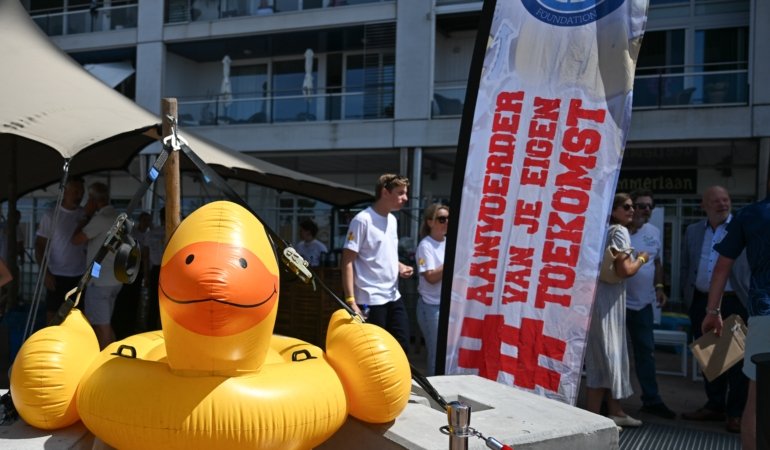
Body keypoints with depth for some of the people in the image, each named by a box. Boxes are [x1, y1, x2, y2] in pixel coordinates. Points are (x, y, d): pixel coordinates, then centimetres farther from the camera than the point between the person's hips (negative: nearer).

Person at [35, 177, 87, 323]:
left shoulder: (85, 215, 5)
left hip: (81, 276, 3)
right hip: (58, 276, -3)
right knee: (53, 317, 2)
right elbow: (39, 247, -4)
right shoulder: (50, 216, -4)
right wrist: (46, 273, -13)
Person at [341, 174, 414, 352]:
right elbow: (347, 262, -15)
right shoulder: (362, 220, -13)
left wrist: (400, 266, 3)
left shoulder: (392, 220, 12)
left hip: (394, 297, 8)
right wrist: (351, 301, -22)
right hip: (371, 301, -8)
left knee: (402, 347, 9)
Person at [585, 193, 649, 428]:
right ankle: (593, 416, -2)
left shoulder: (605, 230, 15)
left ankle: (615, 411, 24)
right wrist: (641, 259, -1)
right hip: (608, 298, -9)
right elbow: (625, 270, -18)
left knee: (613, 353, 14)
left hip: (609, 297, 9)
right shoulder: (620, 231, -11)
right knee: (605, 354, -6)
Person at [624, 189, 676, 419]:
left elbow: (656, 262, 20)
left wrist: (659, 287, 10)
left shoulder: (653, 232, 10)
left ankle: (651, 400, 23)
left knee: (646, 351, 12)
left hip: (643, 303, 6)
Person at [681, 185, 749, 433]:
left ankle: (736, 412, 12)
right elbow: (686, 266, 18)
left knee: (737, 358, 2)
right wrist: (688, 294, 11)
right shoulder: (693, 231, 11)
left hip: (734, 303, -4)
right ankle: (715, 405, 25)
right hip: (701, 303, 4)